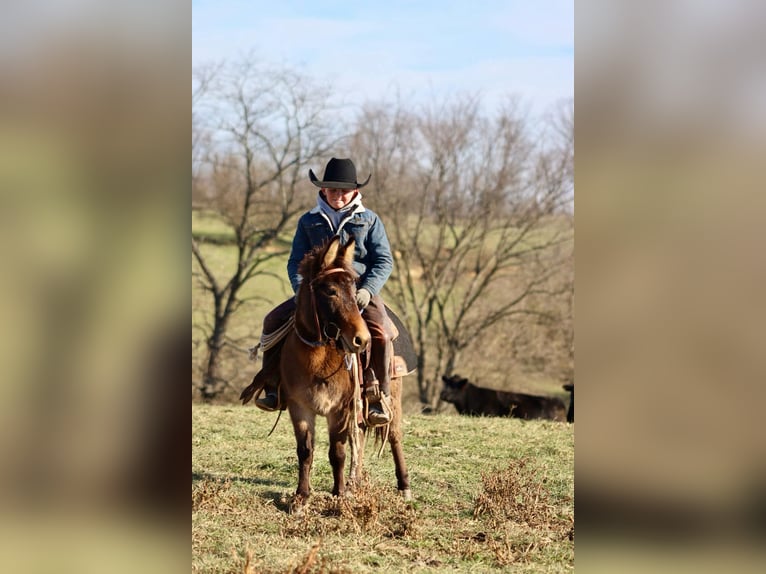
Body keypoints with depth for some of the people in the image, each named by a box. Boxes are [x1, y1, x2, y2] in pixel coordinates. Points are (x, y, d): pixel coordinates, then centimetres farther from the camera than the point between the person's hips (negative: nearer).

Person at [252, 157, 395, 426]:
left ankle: (380, 398, -19)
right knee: (274, 320, -12)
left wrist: (367, 290, -18)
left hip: (360, 288, -3)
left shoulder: (369, 220, 5)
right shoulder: (309, 221, 10)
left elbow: (384, 261, -1)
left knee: (380, 333, -30)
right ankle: (273, 389, -5)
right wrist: (302, 289, -13)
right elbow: (296, 262, 7)